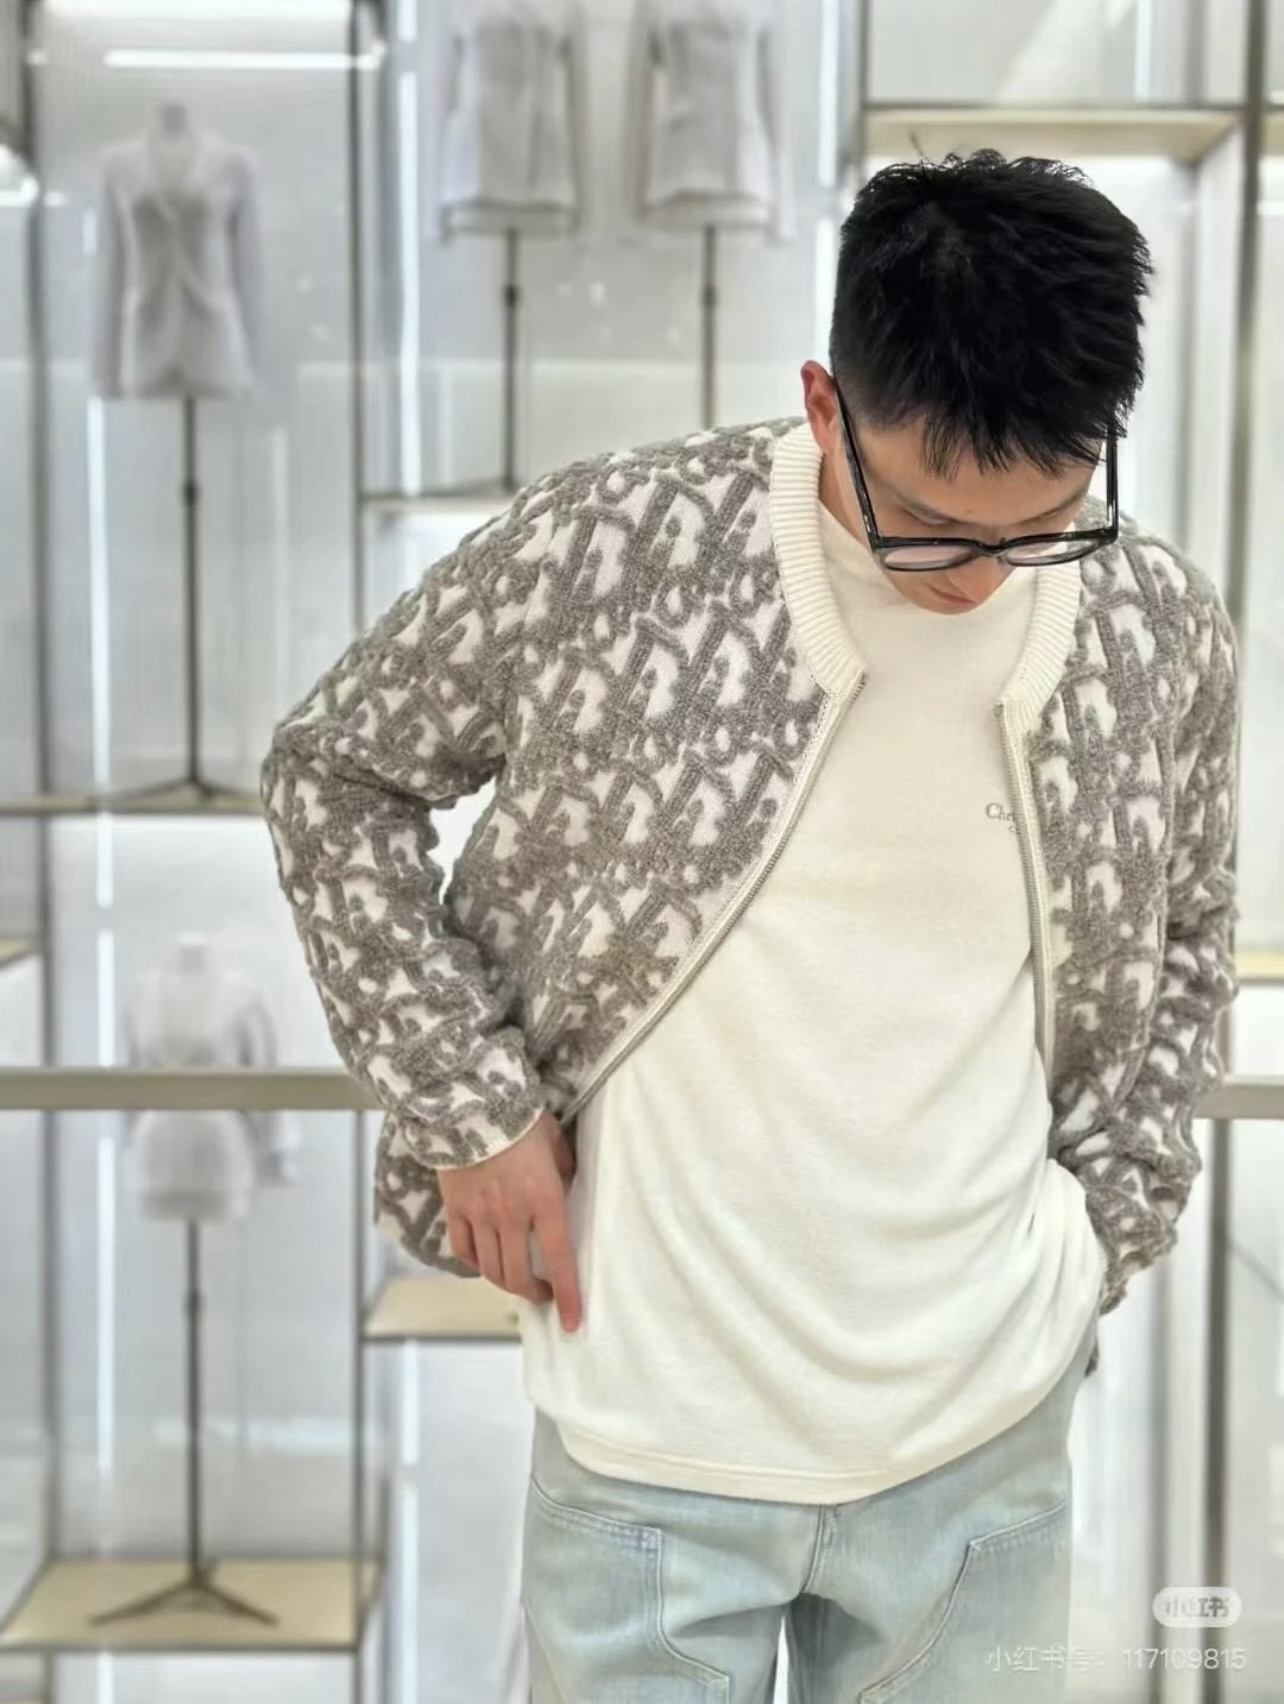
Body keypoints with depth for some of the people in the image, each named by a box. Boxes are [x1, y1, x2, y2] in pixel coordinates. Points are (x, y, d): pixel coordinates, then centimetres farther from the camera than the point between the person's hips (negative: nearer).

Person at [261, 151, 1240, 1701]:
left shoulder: (1165, 632, -5)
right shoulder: (603, 551, -15)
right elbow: (333, 774, -1)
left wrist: (1103, 1219, 4)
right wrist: (466, 1101, -7)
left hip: (988, 1427, 3)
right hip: (655, 1420, -2)